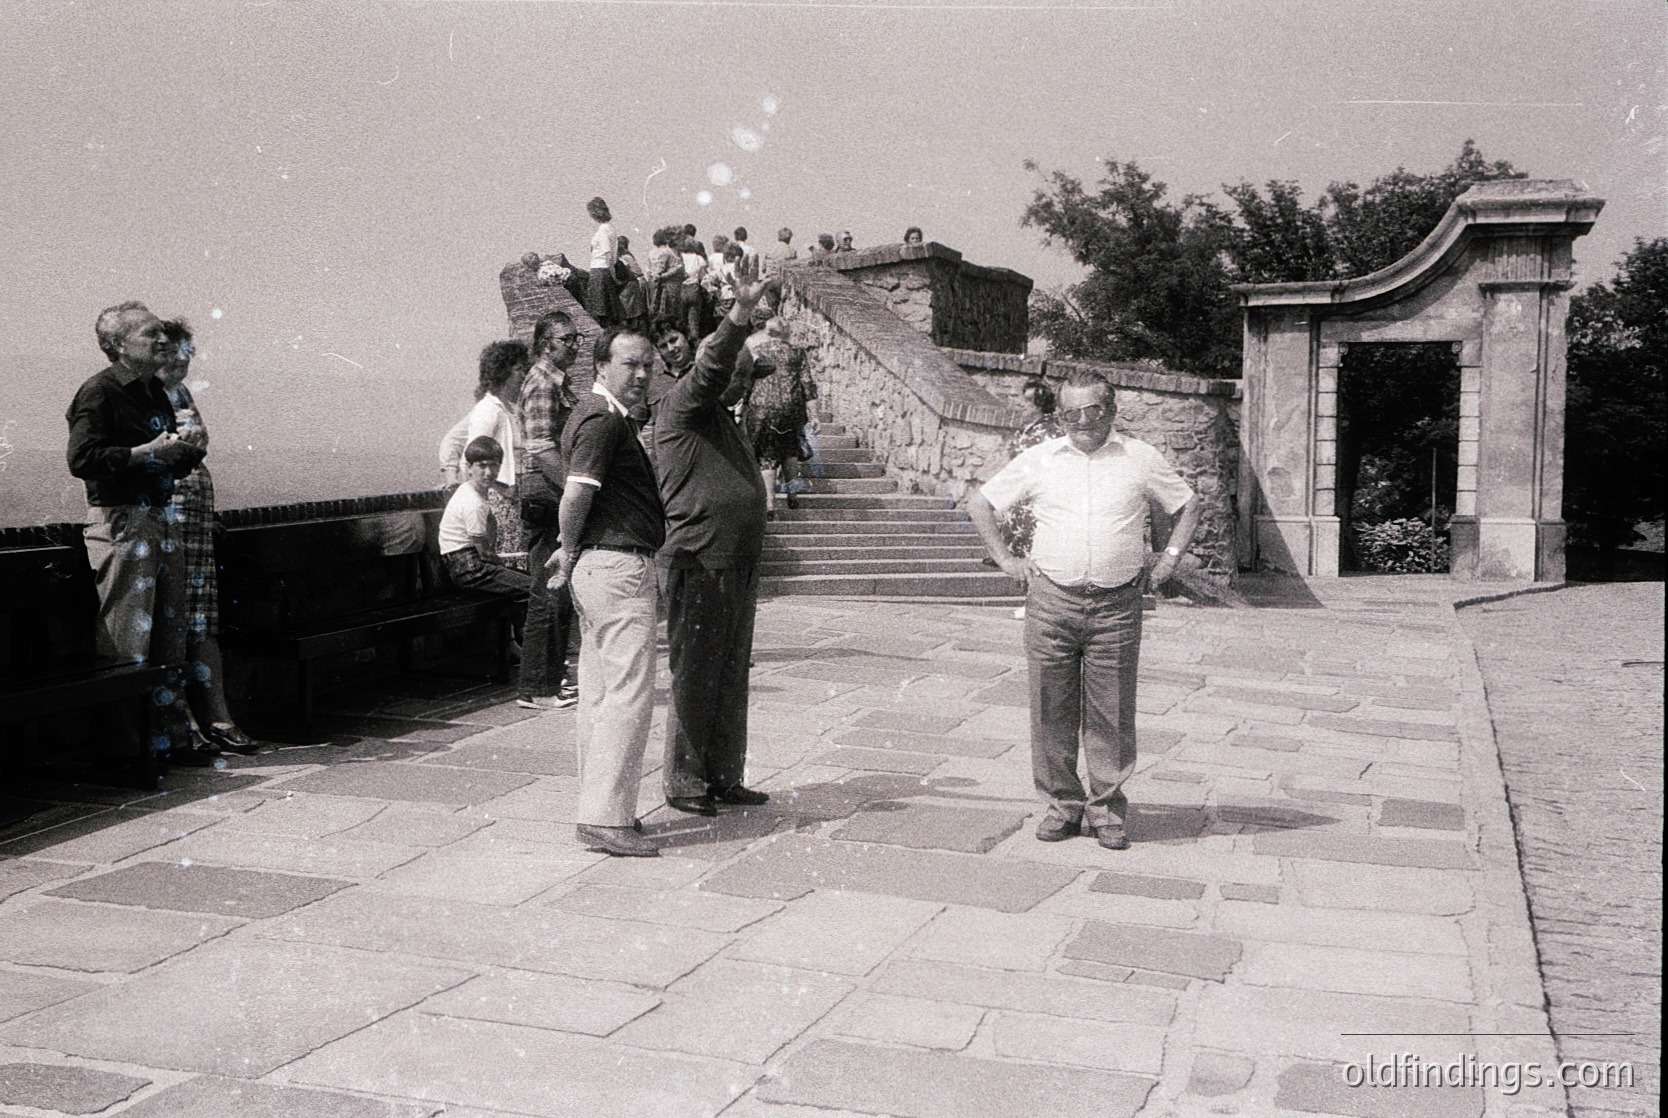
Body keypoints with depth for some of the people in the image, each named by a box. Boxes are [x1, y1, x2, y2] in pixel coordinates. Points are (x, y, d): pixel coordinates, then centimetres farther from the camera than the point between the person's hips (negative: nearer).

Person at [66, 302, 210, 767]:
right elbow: (81, 458, -19)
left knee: (170, 639, 9)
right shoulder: (99, 392, -8)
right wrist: (147, 452, -19)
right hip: (121, 523, -8)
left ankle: (171, 737, 16)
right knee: (127, 643, -6)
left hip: (162, 521, 9)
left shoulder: (157, 394, 18)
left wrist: (190, 451, 5)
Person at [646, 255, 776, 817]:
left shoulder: (717, 417, 19)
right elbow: (711, 368, -25)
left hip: (738, 562, 9)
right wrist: (741, 309, -36)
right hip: (700, 562, -9)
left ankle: (724, 777, 23)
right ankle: (683, 782, 7)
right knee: (696, 675, -3)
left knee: (730, 675, 13)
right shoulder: (679, 406, -8)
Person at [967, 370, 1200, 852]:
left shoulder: (1141, 459, 7)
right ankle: (1061, 804, 16)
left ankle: (1107, 809, 14)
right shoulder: (1040, 460, 7)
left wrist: (1169, 557, 8)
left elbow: (1188, 507, 20)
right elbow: (980, 503, 15)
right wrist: (1006, 559, 8)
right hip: (1052, 600, 1)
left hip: (1117, 604, -1)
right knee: (1052, 709, 3)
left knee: (1112, 713, 2)